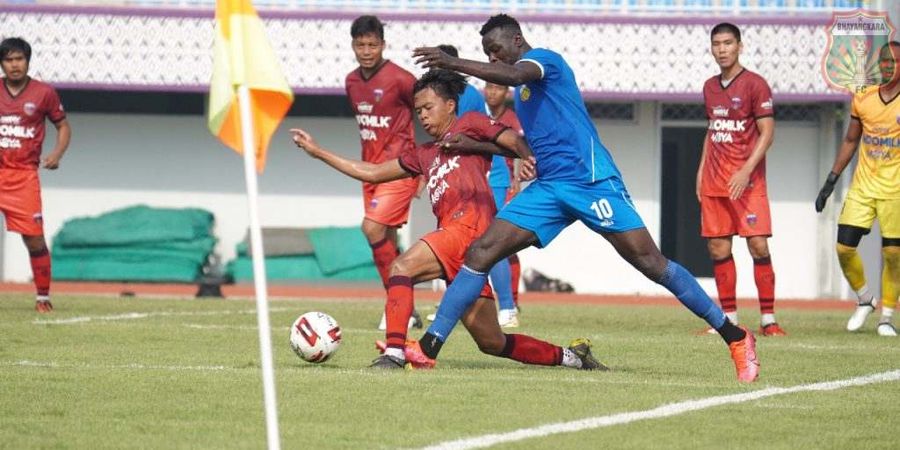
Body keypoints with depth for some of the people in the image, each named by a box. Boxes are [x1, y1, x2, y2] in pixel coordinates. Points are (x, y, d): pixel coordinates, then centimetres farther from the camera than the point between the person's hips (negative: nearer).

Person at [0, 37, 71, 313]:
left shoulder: (44, 93, 3)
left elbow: (63, 126, 12)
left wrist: (57, 154, -5)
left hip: (24, 175, -1)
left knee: (35, 239, -3)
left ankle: (43, 296, 9)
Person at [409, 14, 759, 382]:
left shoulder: (544, 59, -4)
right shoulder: (523, 90, 22)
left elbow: (514, 75, -27)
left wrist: (453, 63, -31)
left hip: (591, 181, -8)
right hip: (548, 188, 8)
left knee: (651, 263, -9)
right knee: (481, 253, -5)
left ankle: (735, 338, -1)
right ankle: (428, 347, -7)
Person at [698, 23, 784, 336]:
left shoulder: (754, 84, -6)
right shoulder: (710, 87, 14)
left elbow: (767, 132, -9)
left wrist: (746, 171, -18)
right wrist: (701, 170, 15)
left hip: (746, 181, -6)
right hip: (713, 182, 6)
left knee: (759, 247, -11)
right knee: (718, 249, 3)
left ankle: (768, 319, -8)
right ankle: (729, 319, 9)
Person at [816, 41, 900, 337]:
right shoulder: (863, 99, 6)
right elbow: (850, 141, 16)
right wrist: (831, 180, 13)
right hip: (862, 187, 4)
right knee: (845, 247, -3)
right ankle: (865, 300, 21)